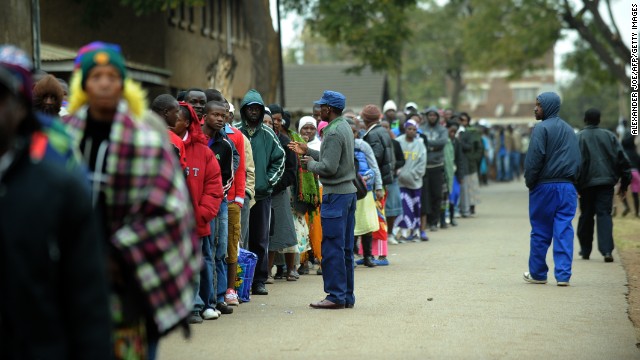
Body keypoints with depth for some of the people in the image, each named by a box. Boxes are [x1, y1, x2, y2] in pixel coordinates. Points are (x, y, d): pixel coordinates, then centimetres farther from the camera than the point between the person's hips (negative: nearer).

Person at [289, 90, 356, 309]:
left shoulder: (333, 133, -16)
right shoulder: (345, 127, 14)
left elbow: (328, 167, -20)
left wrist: (310, 163, -2)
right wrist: (308, 151, 21)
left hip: (335, 194, -10)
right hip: (348, 191, 10)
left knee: (332, 248, -6)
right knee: (345, 248, 11)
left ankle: (336, 296, -4)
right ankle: (347, 295, 15)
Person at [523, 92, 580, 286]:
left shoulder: (542, 128, -8)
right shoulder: (569, 130, 14)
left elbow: (534, 159, -13)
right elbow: (578, 159, 14)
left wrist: (529, 182, -2)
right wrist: (572, 180, 14)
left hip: (545, 186, -5)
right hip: (567, 186, 5)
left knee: (540, 232, 5)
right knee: (564, 231, 2)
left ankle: (538, 274, 13)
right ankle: (563, 275, -4)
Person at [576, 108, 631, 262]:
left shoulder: (578, 138, -2)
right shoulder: (609, 136, 8)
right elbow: (622, 160, 6)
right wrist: (624, 184, 11)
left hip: (587, 184, -1)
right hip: (606, 182, 1)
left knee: (586, 216, 12)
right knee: (604, 215, -2)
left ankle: (585, 251, 20)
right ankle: (607, 250, -18)